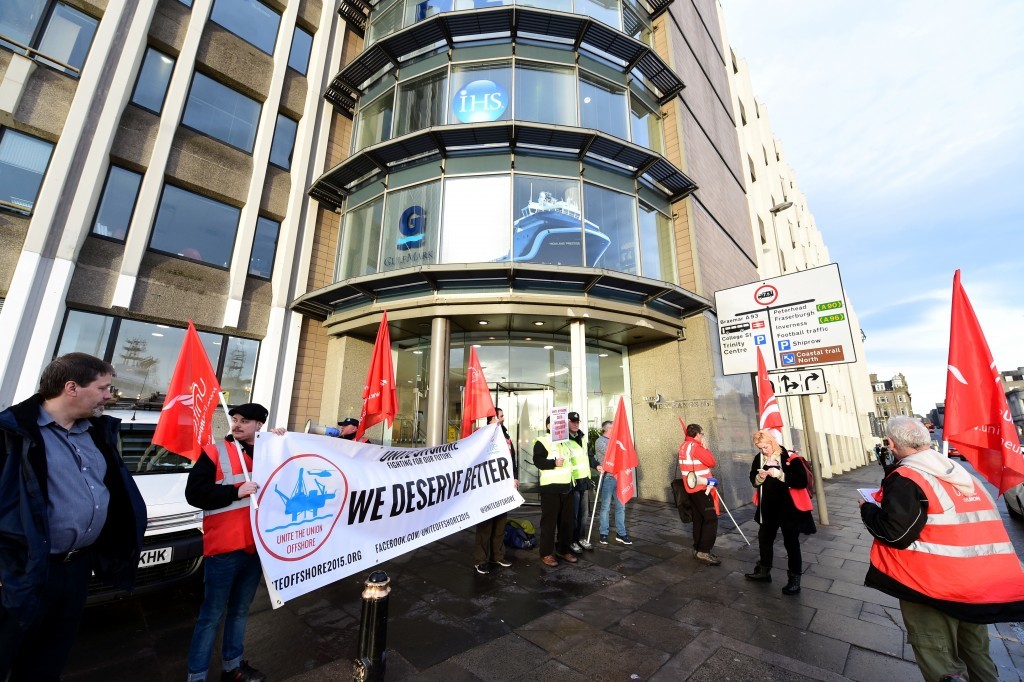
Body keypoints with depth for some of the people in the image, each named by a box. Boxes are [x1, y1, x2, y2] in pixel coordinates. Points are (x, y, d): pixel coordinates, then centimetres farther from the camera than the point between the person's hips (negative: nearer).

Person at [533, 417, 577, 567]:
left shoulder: (564, 441, 17)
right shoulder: (542, 441, -8)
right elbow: (537, 460, -18)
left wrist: (572, 478, 23)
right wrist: (554, 463, -28)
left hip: (567, 486, 8)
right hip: (550, 487, -7)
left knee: (566, 520, 13)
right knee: (549, 521, -2)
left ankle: (564, 550, 26)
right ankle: (546, 553, 9)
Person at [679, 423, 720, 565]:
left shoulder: (683, 446, 12)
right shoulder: (695, 446, -17)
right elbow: (711, 462, -14)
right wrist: (705, 447, -4)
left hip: (691, 488, 9)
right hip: (701, 489, -9)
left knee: (698, 519, 14)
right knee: (711, 519, -4)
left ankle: (698, 549, 20)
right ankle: (704, 551, -4)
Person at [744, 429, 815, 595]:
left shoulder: (790, 458, -16)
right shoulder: (758, 459, -2)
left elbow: (802, 481, -20)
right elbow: (753, 481, 5)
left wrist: (780, 475, -28)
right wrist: (760, 477, -16)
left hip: (789, 508, -5)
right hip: (768, 508, 5)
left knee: (791, 543, 7)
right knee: (764, 539, 17)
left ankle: (794, 580, 25)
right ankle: (764, 571, 35)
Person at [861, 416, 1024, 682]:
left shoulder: (904, 479, -21)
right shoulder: (962, 473, 5)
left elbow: (894, 534, -22)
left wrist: (867, 508, -5)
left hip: (934, 587, -8)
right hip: (981, 583, 8)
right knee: (976, 653, 26)